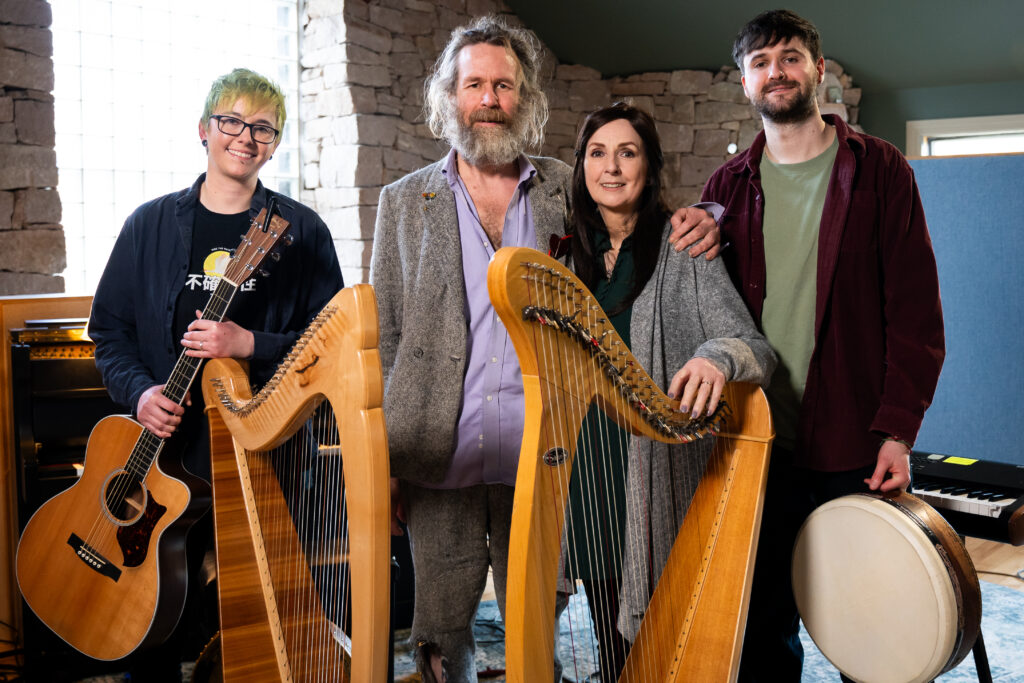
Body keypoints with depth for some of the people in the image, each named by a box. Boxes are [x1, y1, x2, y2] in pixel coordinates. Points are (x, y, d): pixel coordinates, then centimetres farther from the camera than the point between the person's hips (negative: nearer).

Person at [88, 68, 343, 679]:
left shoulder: (302, 232, 2)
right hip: (163, 450, 2)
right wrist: (139, 391, -7)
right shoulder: (151, 224, 8)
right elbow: (110, 329, 10)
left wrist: (250, 345, -17)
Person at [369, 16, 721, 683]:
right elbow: (383, 335, 7)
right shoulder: (405, 201, 8)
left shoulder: (569, 192, 7)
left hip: (539, 460, 0)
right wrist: (380, 461, 1)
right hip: (437, 461, 0)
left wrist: (696, 223, -8)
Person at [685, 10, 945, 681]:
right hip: (758, 443, 3)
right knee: (762, 618, 10)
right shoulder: (729, 186, 10)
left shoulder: (879, 169, 1)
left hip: (856, 448, -2)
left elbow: (916, 307, -4)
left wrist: (898, 429, -10)